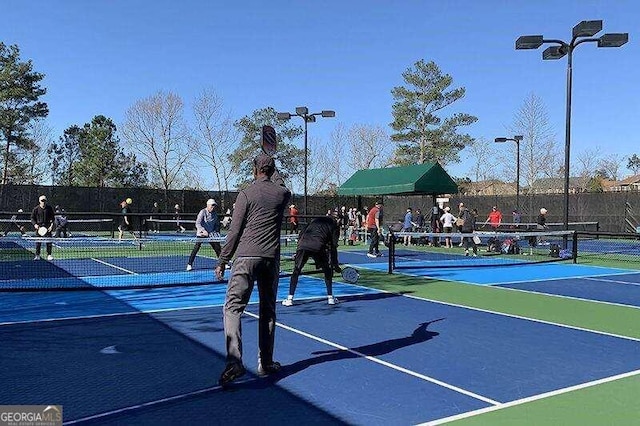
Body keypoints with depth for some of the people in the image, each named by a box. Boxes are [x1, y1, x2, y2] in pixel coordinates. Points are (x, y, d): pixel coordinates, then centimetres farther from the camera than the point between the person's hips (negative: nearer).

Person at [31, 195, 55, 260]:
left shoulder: (49, 208, 4)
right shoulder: (36, 209, 2)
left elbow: (52, 218, 8)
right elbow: (32, 218, 9)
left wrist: (51, 225, -6)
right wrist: (35, 224, -8)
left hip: (47, 227, 0)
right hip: (39, 227, 0)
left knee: (49, 241, -2)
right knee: (38, 242, 1)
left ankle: (49, 255, 7)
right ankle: (37, 255, 9)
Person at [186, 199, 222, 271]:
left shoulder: (215, 214, 6)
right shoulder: (203, 212, -11)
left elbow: (217, 225, 19)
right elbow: (198, 224, -20)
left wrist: (216, 232, 3)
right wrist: (203, 231, -32)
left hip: (211, 234, 5)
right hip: (201, 234, -5)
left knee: (218, 248, 4)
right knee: (196, 248, -14)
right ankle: (189, 264, -6)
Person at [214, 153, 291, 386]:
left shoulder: (246, 194, -1)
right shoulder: (284, 194, 7)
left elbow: (234, 231, -4)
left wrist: (222, 261, 2)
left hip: (246, 256, -4)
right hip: (271, 259, 4)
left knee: (233, 308, -3)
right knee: (268, 311, 13)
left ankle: (234, 361, -17)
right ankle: (265, 363, 18)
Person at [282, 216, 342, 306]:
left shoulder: (314, 221, 33)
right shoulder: (333, 227, 22)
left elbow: (301, 236, 26)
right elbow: (333, 246, 13)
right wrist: (335, 265, 17)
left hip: (303, 246, 2)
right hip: (318, 247, -2)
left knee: (296, 271, 14)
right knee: (327, 271, 19)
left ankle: (290, 299, 11)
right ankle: (330, 297, 20)